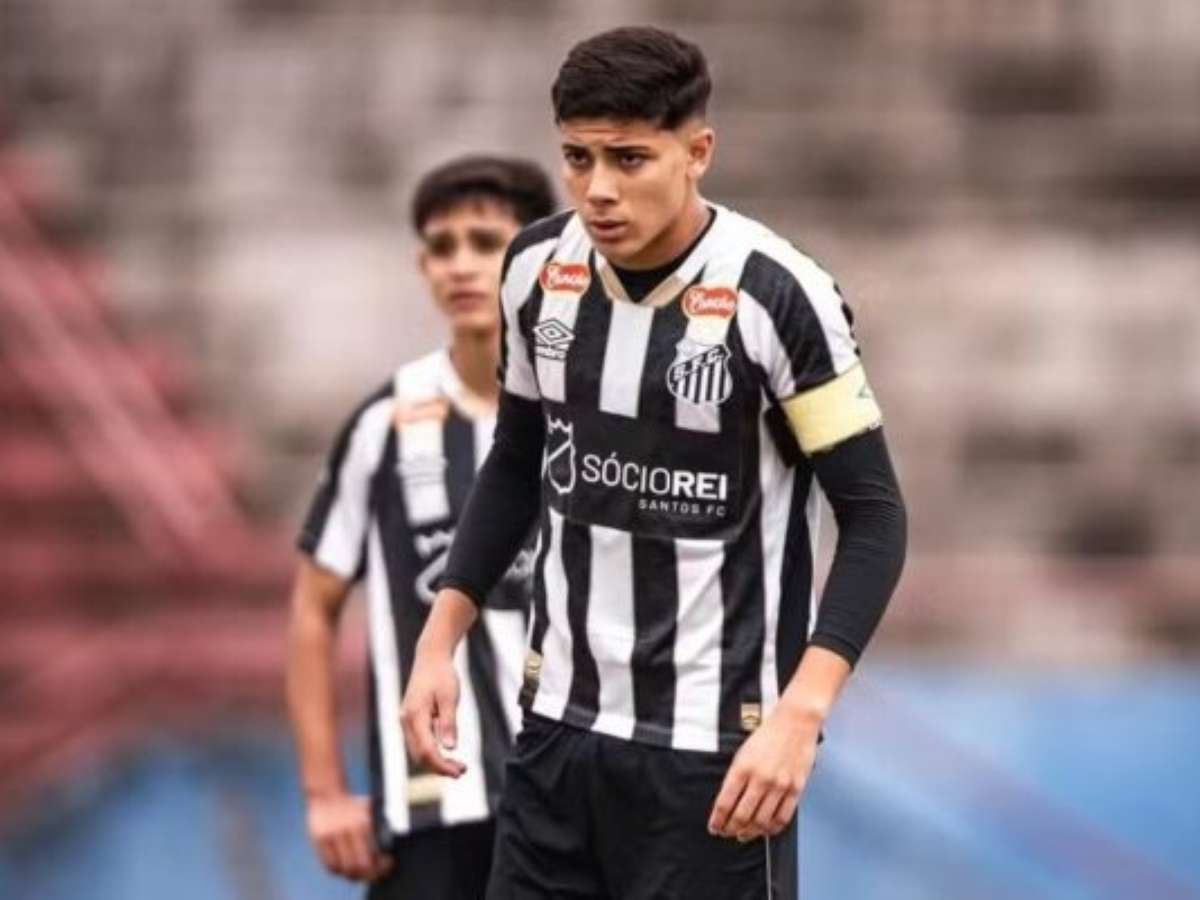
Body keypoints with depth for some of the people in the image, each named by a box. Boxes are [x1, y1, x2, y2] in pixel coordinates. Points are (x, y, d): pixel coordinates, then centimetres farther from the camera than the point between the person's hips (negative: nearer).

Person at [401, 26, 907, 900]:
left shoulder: (775, 296, -17)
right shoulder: (537, 267, 0)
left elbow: (873, 517, -13)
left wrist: (799, 715, -22)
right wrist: (440, 642, 10)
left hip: (714, 746, -6)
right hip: (561, 724, 6)